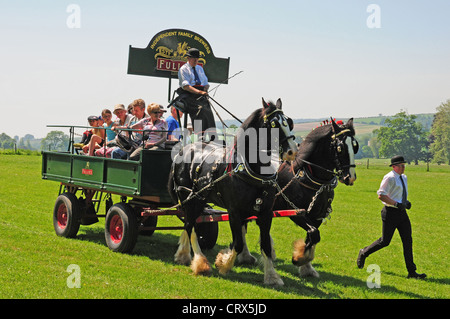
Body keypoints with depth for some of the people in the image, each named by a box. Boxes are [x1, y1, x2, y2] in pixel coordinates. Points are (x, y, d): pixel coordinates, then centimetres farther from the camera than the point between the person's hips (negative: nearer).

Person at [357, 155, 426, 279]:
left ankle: (411, 272, 4)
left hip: (402, 213, 8)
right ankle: (364, 253, 25)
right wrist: (397, 204, -23)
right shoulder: (390, 178, -13)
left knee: (408, 241, 2)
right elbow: (381, 195, -19)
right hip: (391, 212, -8)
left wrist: (406, 202, 8)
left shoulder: (404, 177, 14)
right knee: (385, 241, 0)